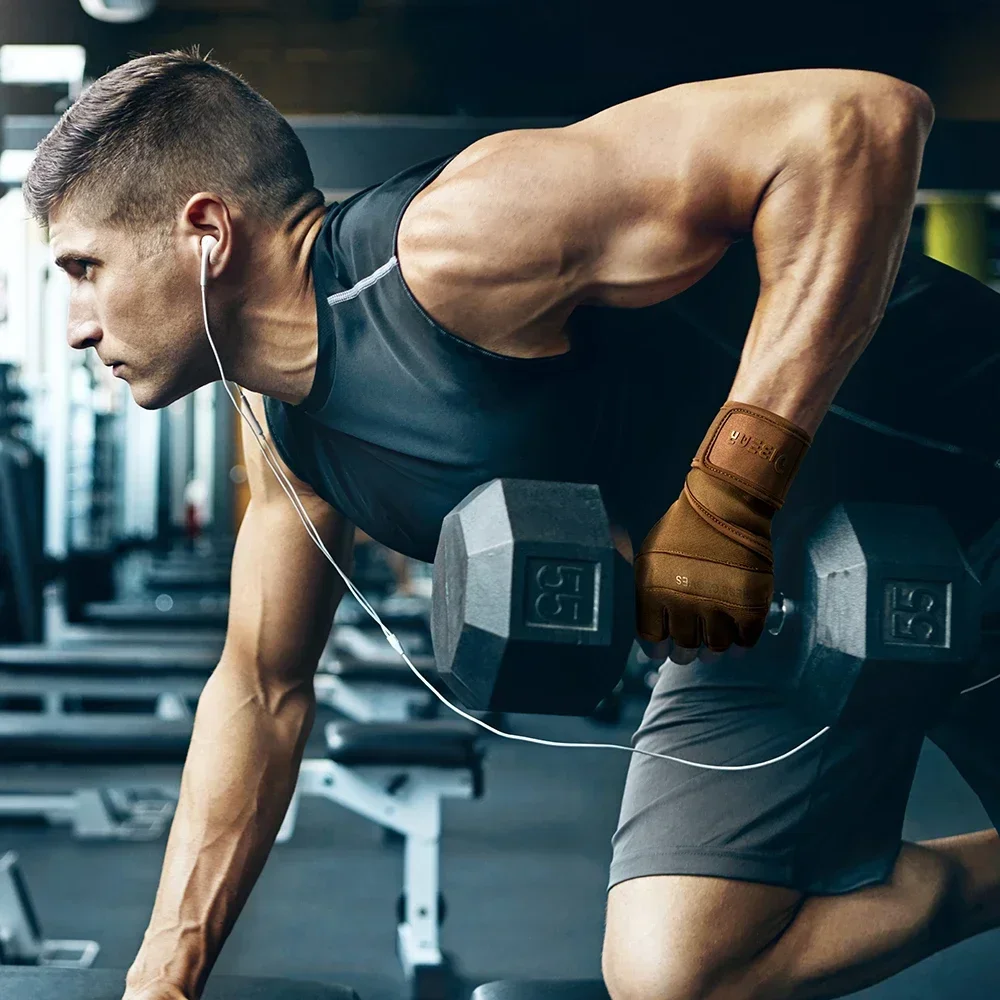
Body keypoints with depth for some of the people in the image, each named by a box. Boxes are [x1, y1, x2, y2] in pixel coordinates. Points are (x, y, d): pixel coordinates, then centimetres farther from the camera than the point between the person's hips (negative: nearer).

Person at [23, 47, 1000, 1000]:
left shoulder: (450, 245, -30)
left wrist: (731, 493, -37)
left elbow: (862, 118, -36)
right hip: (780, 599, 7)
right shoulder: (284, 428, -2)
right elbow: (261, 689, 11)